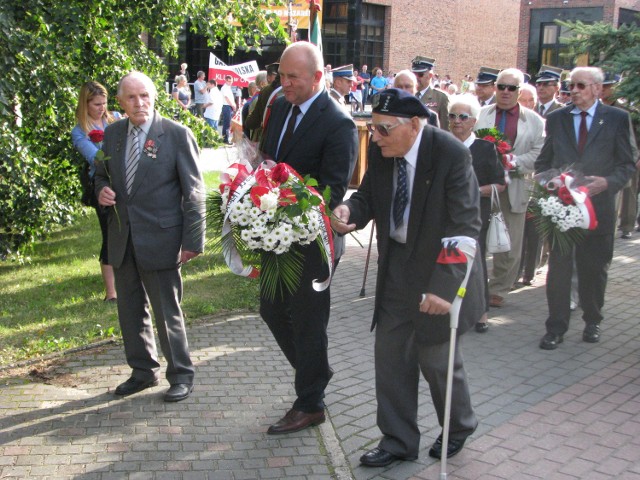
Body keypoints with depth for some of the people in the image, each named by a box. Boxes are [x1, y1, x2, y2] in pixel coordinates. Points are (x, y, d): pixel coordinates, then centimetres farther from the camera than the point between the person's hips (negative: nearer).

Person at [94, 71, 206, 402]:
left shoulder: (177, 135, -9)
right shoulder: (112, 135, 7)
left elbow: (193, 192, -9)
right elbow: (101, 174, 22)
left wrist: (192, 240, -13)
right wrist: (102, 190, -3)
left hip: (160, 238, -6)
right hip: (122, 238, 6)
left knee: (167, 312, 3)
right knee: (130, 310, 15)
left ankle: (181, 375, 20)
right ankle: (143, 371, 32)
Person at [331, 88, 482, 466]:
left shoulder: (451, 154, -23)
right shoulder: (381, 151, -6)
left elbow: (466, 226, -23)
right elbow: (368, 196, 6)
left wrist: (444, 286, -30)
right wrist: (350, 212, -19)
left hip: (441, 269, -5)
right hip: (396, 265, 6)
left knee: (436, 358, 8)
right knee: (390, 354, 9)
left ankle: (459, 427, 37)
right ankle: (399, 440, 27)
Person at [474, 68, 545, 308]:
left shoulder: (534, 120, 5)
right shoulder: (481, 115, 6)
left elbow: (539, 154, -3)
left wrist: (515, 161, -18)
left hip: (515, 188, 0)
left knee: (509, 245, 7)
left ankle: (498, 290, 21)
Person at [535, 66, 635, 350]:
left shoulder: (617, 118, 1)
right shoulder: (556, 119, 8)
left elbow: (627, 164, 1)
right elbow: (543, 161, 11)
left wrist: (607, 182, -16)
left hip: (599, 206, -1)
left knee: (594, 269, 11)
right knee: (559, 268, 1)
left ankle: (592, 322, 29)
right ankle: (556, 327, 10)